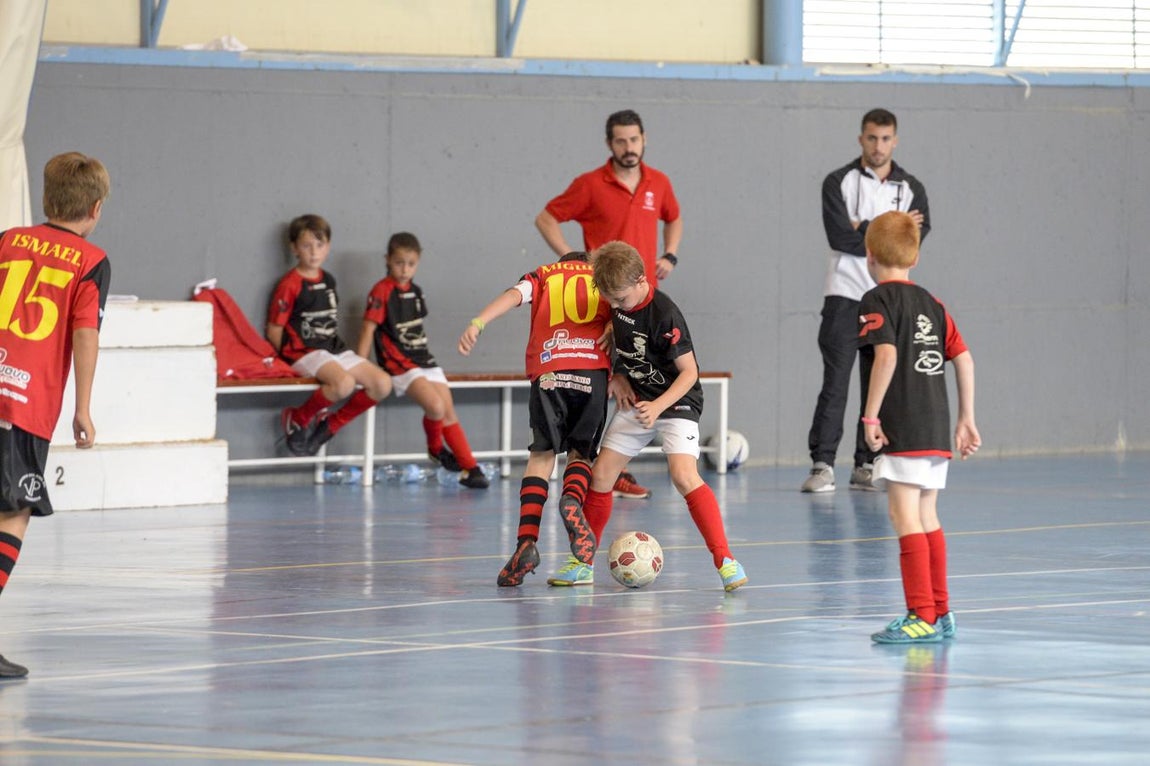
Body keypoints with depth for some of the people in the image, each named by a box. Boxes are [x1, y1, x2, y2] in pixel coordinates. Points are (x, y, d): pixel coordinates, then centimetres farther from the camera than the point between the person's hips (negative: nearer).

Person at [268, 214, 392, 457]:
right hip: (305, 352, -7)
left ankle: (330, 425, 4)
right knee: (344, 383, -35)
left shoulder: (328, 281, 16)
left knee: (382, 384, -10)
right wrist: (288, 361, -7)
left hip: (335, 348, 7)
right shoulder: (290, 285, -6)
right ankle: (298, 419, -10)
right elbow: (274, 331, -6)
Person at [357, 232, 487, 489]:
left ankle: (470, 468, 1)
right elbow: (369, 329, -12)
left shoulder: (415, 291, 13)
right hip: (400, 365, -7)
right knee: (436, 406, -24)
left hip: (424, 359, 7)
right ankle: (435, 448, 4)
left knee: (449, 412, -1)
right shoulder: (382, 291, -8)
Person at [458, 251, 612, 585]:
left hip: (548, 373, 0)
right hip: (593, 370, 0)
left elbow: (514, 294, 2)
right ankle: (573, 500, -19)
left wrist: (477, 323, -10)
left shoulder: (542, 276, 23)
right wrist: (613, 326, 3)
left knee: (541, 456, 7)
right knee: (581, 453, 15)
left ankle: (527, 540, -9)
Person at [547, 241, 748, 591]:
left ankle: (725, 559, -20)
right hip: (635, 401, 7)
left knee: (684, 476, -24)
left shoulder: (665, 315, -25)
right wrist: (617, 377, 0)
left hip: (676, 401, -7)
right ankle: (583, 562, 15)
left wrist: (658, 406, -32)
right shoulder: (618, 303, -5)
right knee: (600, 475, 3)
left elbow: (689, 371, -22)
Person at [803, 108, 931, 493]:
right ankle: (822, 465, -11)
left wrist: (865, 229, -10)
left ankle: (866, 466, 10)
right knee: (835, 382, -10)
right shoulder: (839, 182, 1)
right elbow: (840, 237, -13)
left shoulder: (911, 188, 9)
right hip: (845, 295, -3)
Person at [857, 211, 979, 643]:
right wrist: (966, 419, 17)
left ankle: (922, 615, -12)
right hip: (936, 429, 8)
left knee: (905, 516, -7)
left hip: (902, 430, -8)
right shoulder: (931, 304, 15)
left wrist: (870, 416, -16)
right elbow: (963, 359, 12)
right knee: (927, 518, 15)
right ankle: (940, 613, 20)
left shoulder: (877, 300, -5)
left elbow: (886, 355, -20)